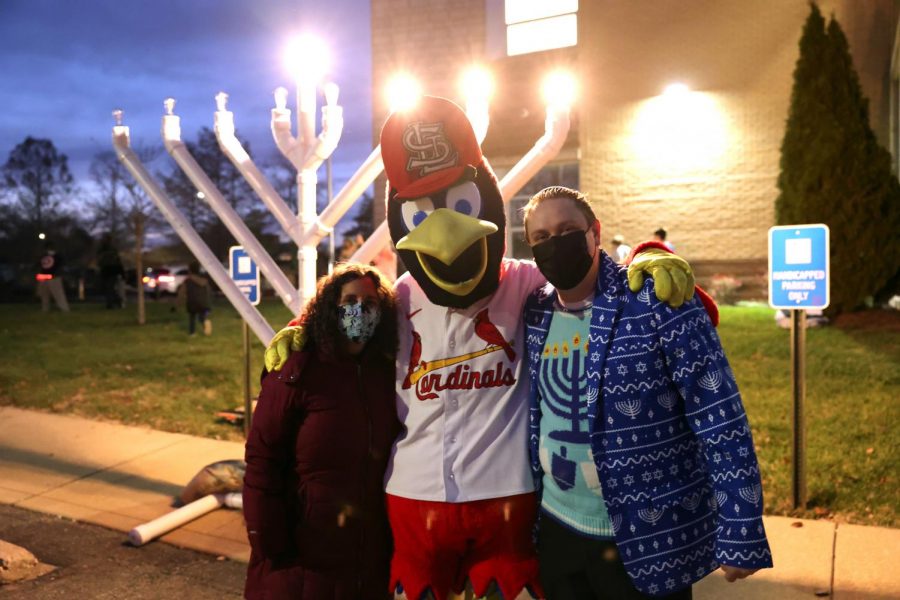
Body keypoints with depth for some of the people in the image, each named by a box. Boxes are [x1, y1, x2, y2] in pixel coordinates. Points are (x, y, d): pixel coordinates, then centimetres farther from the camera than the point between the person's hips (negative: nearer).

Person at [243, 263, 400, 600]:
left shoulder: (385, 373, 2)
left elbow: (391, 456, 9)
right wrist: (270, 544, -14)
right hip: (302, 553, -4)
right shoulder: (298, 371, -13)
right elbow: (262, 461, -13)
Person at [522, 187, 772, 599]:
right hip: (557, 530, 5)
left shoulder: (657, 297, -15)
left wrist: (740, 532, -15)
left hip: (649, 541, -5)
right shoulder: (536, 313, 1)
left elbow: (721, 421, -15)